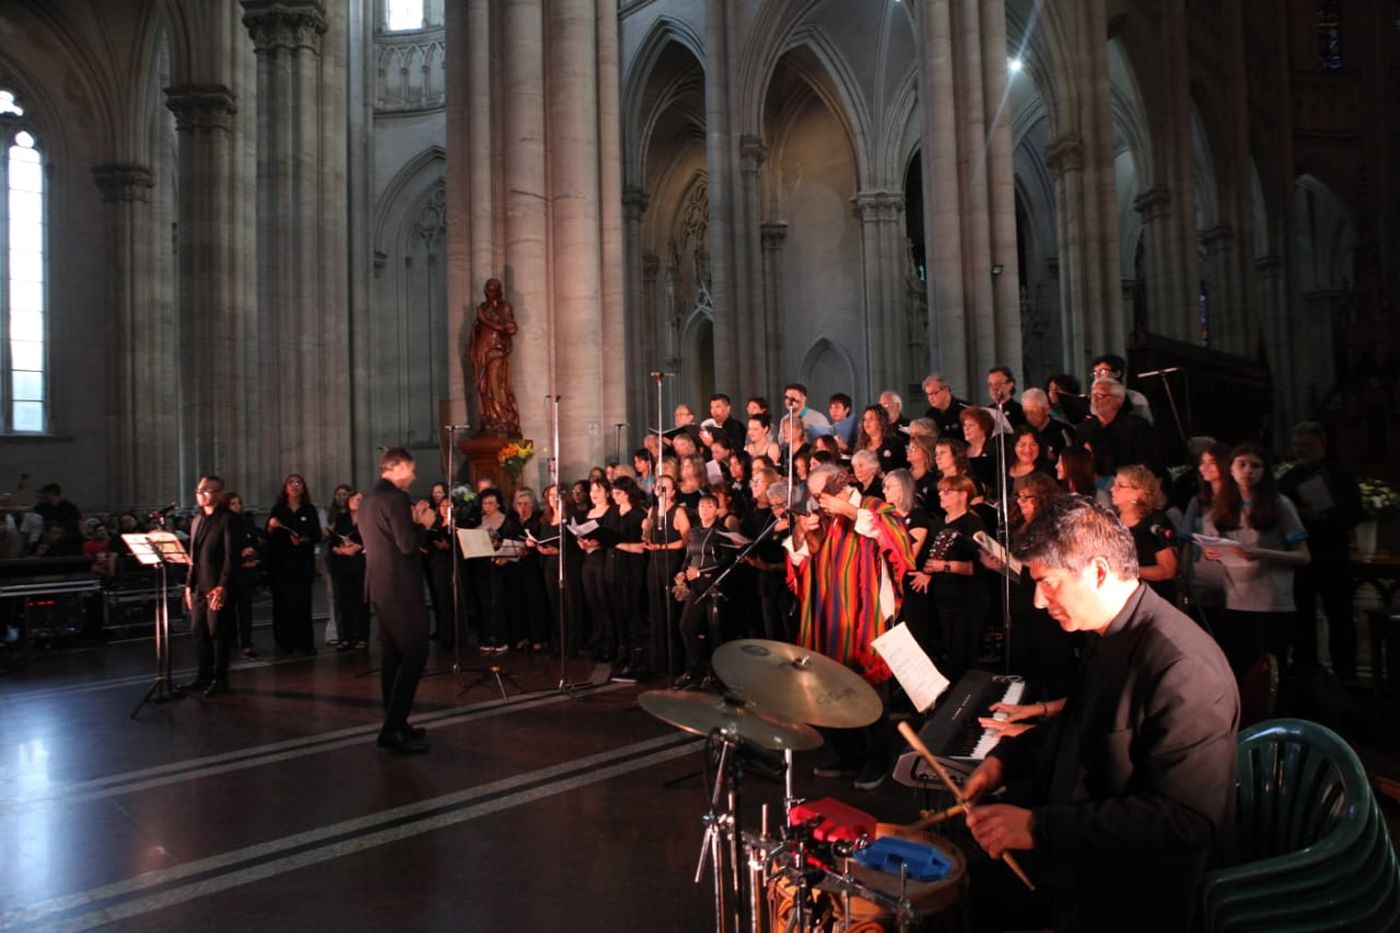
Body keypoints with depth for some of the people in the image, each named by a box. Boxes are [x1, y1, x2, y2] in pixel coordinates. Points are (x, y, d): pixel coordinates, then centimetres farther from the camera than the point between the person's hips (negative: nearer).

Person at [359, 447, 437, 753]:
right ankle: (393, 729, -9)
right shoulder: (395, 497, -15)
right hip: (400, 588, -10)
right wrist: (423, 524, -5)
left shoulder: (369, 498, 15)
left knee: (393, 656, 14)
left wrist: (413, 520, 14)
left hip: (381, 586, 10)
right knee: (415, 656, -8)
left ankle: (394, 724, 20)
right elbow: (408, 545, -21)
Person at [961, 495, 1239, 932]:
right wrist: (1004, 758, 4)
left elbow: (1187, 817, -30)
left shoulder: (1183, 668, -28)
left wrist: (1040, 828, -30)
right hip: (1070, 853, 8)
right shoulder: (1110, 637, 2)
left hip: (1128, 895, -8)